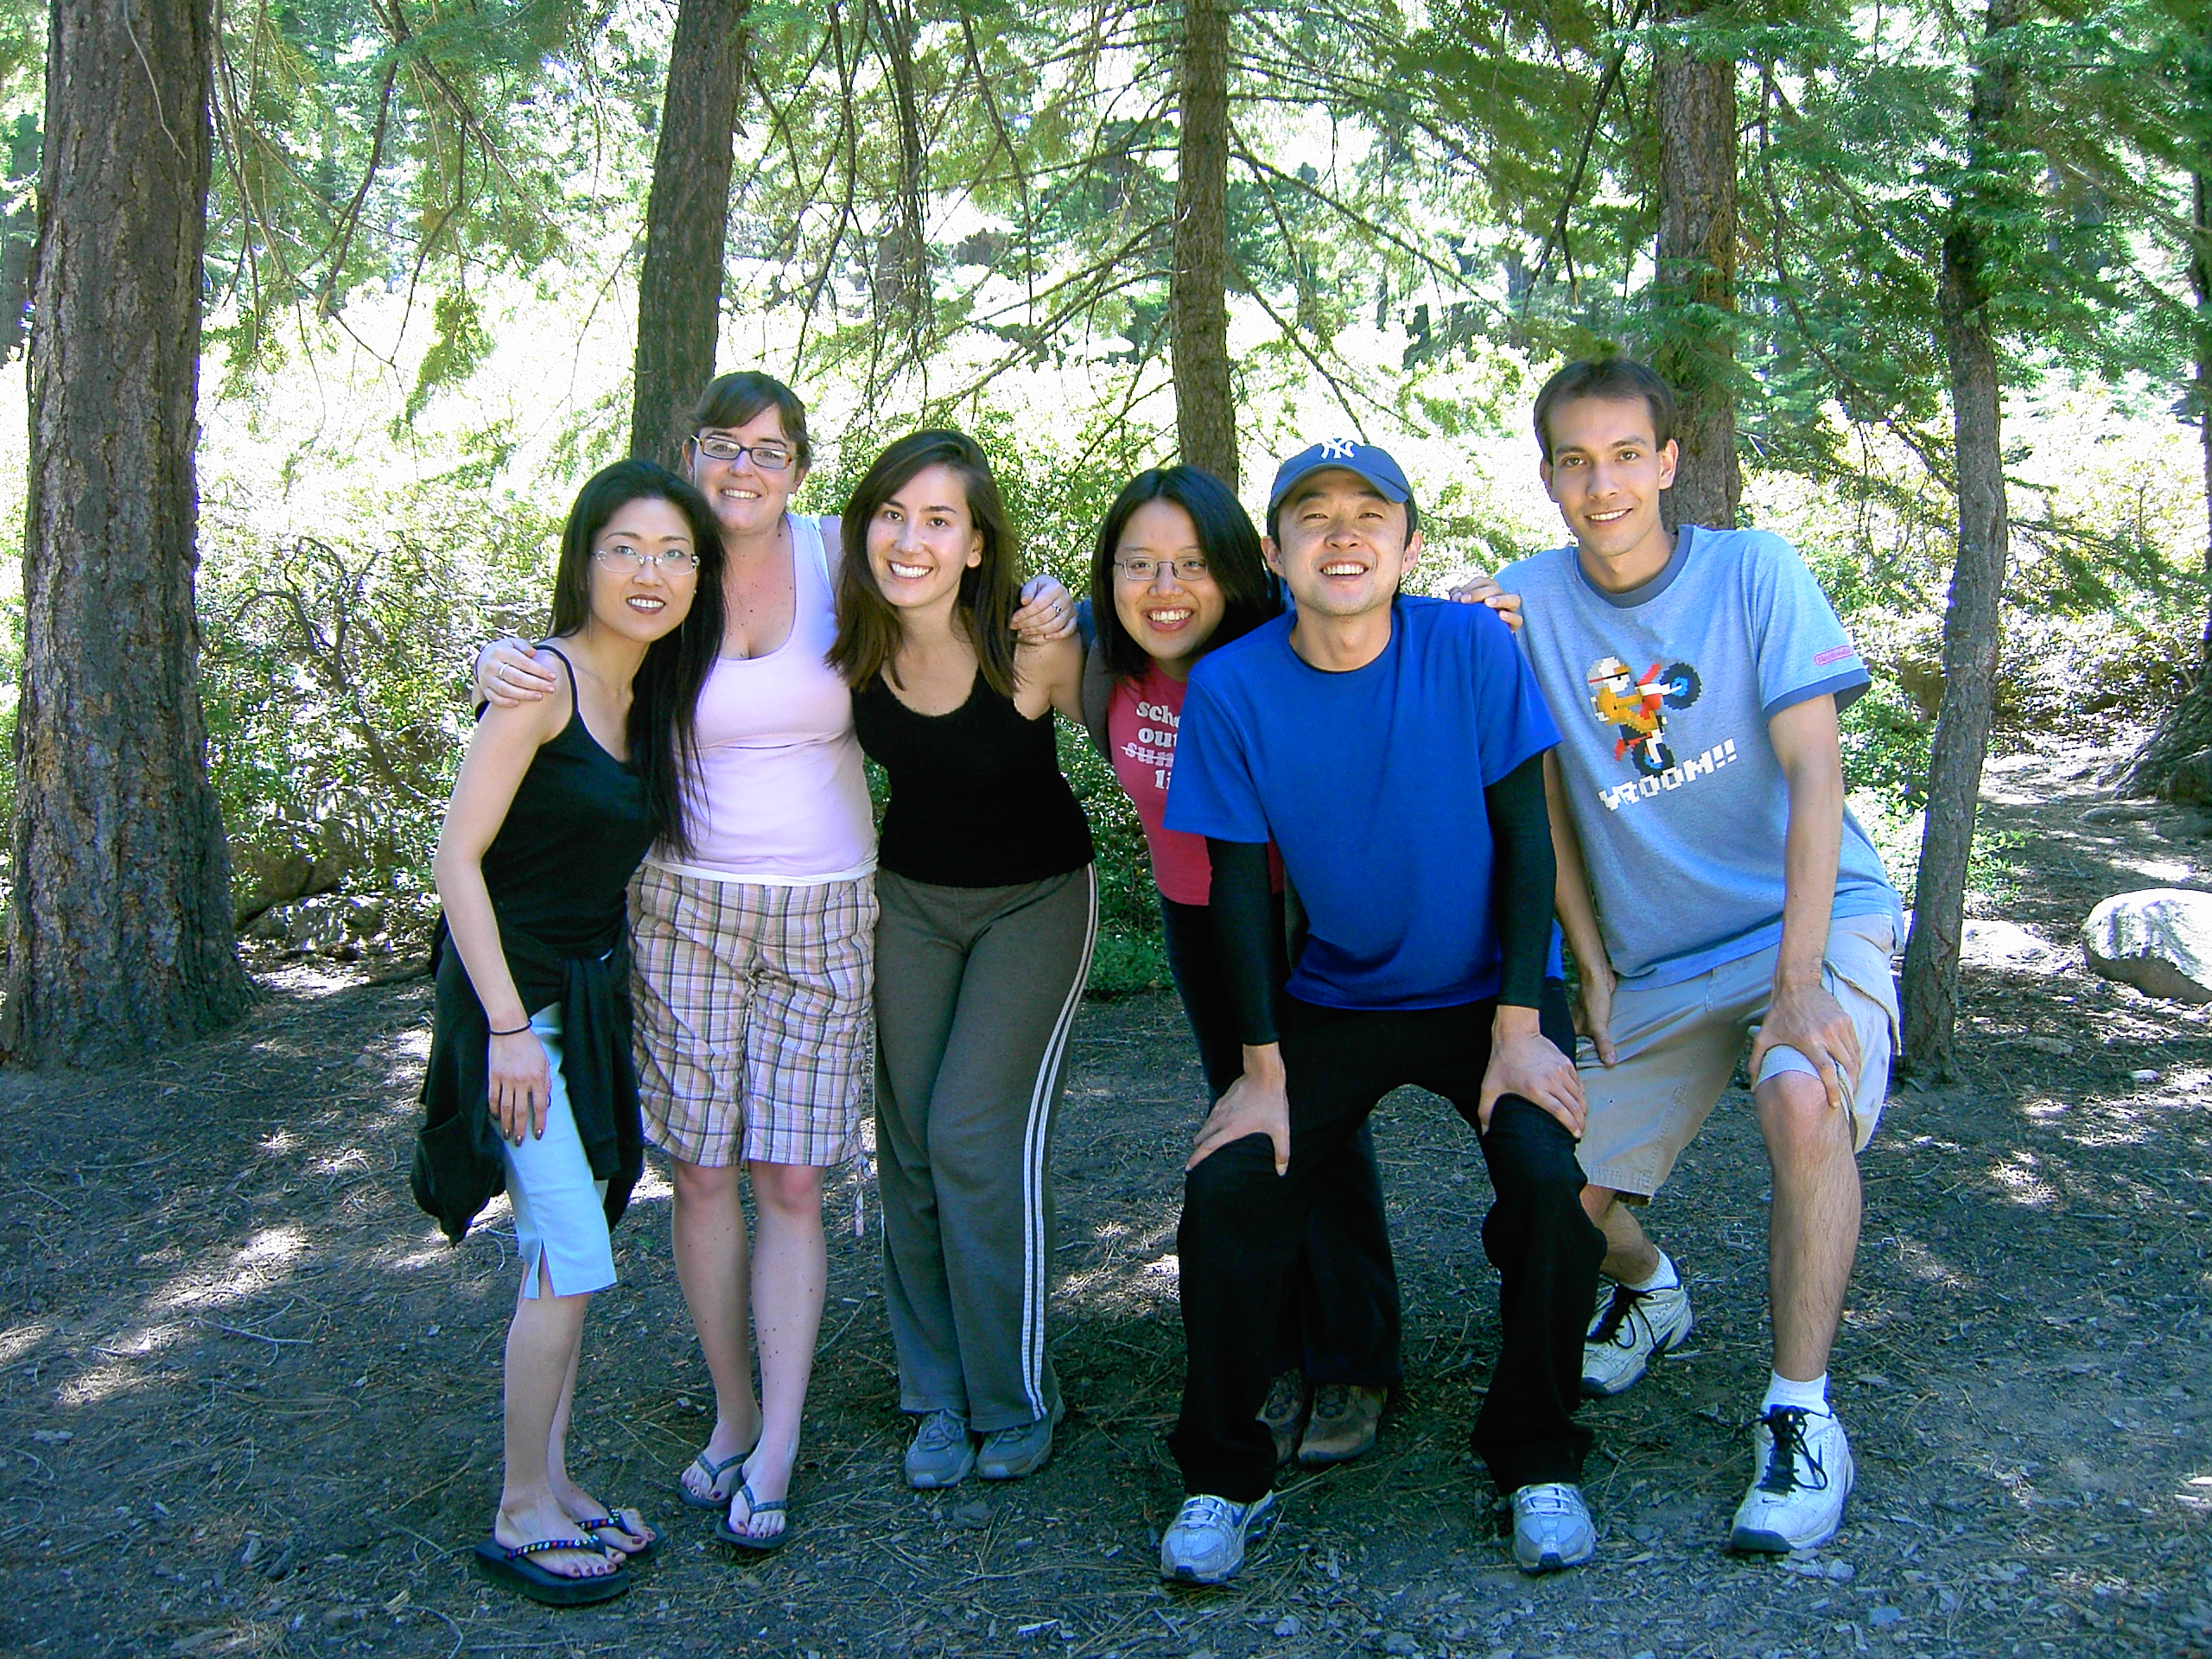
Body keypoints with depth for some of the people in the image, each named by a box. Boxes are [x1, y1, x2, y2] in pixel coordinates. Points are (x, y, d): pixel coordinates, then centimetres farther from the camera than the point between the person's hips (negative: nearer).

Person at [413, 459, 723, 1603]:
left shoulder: (649, 698, 8)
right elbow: (458, 854, -19)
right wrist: (508, 1026, -21)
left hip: (594, 993, 8)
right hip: (517, 993, -8)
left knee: (565, 1257, 12)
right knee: (572, 1260, -8)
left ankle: (551, 1483, 24)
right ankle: (521, 1517, 6)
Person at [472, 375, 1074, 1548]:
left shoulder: (837, 556, 1)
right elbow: (567, 666, 8)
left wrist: (1045, 607, -5)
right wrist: (497, 658, -16)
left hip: (823, 910, 0)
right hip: (685, 902, 0)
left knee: (791, 1182, 1)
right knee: (702, 1173, 4)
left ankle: (776, 1453, 10)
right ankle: (732, 1416, 22)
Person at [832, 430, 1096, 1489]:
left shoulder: (1031, 646, -26)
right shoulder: (852, 643, -14)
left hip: (1037, 897, -4)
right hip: (908, 895, 4)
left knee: (978, 1134, -11)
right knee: (908, 1144, 4)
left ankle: (1015, 1400, 7)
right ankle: (941, 1396, 19)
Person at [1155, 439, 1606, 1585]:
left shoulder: (1470, 646, -15)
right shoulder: (1231, 686, -13)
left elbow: (1524, 837, -10)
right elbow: (1238, 882, -8)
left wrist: (1518, 1029, -13)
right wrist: (1262, 1069, -10)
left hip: (1489, 993, -1)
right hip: (1334, 1003, 1)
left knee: (1549, 1181, -23)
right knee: (1225, 1190, -15)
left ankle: (1535, 1458, 3)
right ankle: (1223, 1476, 6)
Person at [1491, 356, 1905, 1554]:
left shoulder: (1753, 571, -10)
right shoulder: (1528, 601, -3)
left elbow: (1814, 776, -17)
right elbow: (1547, 802, 4)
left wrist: (1800, 984, -25)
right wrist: (1592, 970, 0)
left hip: (1813, 916, -3)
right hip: (1656, 959, 4)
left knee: (1801, 1099, -34)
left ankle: (1800, 1415, -16)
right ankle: (1648, 1292, 35)